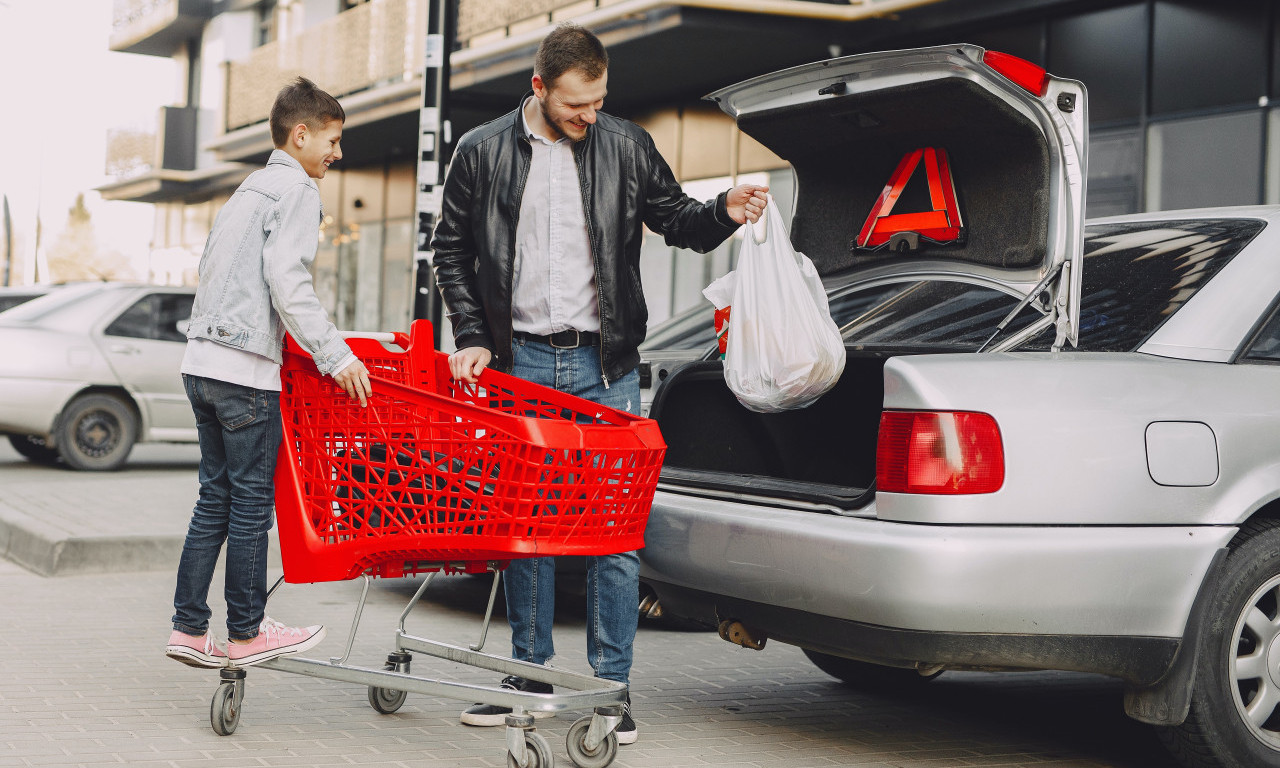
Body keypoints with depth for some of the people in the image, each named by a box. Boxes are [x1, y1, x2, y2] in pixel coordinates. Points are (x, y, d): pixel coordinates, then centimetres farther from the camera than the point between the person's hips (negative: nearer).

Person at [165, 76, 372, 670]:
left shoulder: (249, 189, 22)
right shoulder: (297, 189, -6)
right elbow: (286, 277, -18)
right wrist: (333, 355, -18)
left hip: (203, 360, 9)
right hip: (245, 367, -9)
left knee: (216, 497, 11)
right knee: (251, 499, -2)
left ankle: (189, 627, 12)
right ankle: (246, 633, 5)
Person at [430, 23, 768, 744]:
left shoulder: (627, 148, 3)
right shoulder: (483, 152, 3)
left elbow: (677, 221, 12)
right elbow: (452, 251, 9)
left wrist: (725, 212, -9)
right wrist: (473, 339, 1)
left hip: (605, 365, -1)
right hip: (521, 360, 1)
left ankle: (612, 687, 6)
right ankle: (532, 676, 20)